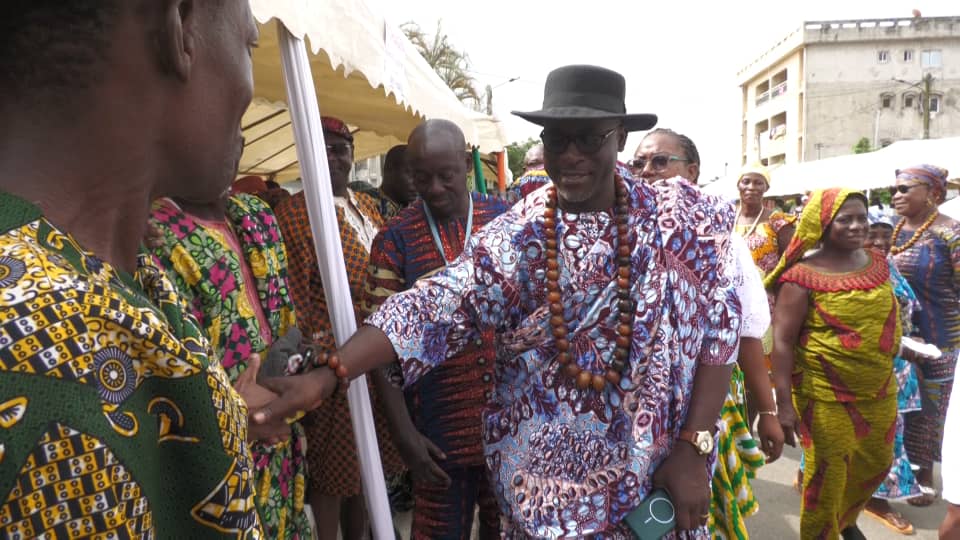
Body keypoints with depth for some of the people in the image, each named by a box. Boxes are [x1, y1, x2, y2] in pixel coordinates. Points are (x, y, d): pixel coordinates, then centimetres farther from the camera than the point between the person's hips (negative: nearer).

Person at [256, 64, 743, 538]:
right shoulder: (516, 236, -8)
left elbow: (716, 331, -4)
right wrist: (331, 372, -31)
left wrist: (694, 448, -11)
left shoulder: (686, 219, -5)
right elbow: (438, 306, -19)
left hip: (656, 477, 1)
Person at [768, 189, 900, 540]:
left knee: (876, 464, 21)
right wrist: (784, 403, -21)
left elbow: (890, 316, 18)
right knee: (827, 473, 7)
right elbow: (782, 340, -18)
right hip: (826, 395, -6)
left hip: (878, 390, 7)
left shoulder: (877, 263, 3)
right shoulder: (805, 276, -17)